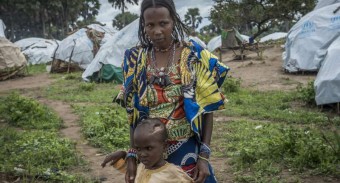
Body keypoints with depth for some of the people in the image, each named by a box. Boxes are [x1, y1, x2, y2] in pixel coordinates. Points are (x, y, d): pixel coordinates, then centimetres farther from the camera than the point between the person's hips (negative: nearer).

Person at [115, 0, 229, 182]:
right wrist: (132, 154, -2)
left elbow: (207, 108, -5)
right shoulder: (135, 60, -1)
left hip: (186, 152, -2)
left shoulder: (194, 56, -8)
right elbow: (133, 113, 4)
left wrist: (204, 156, -9)